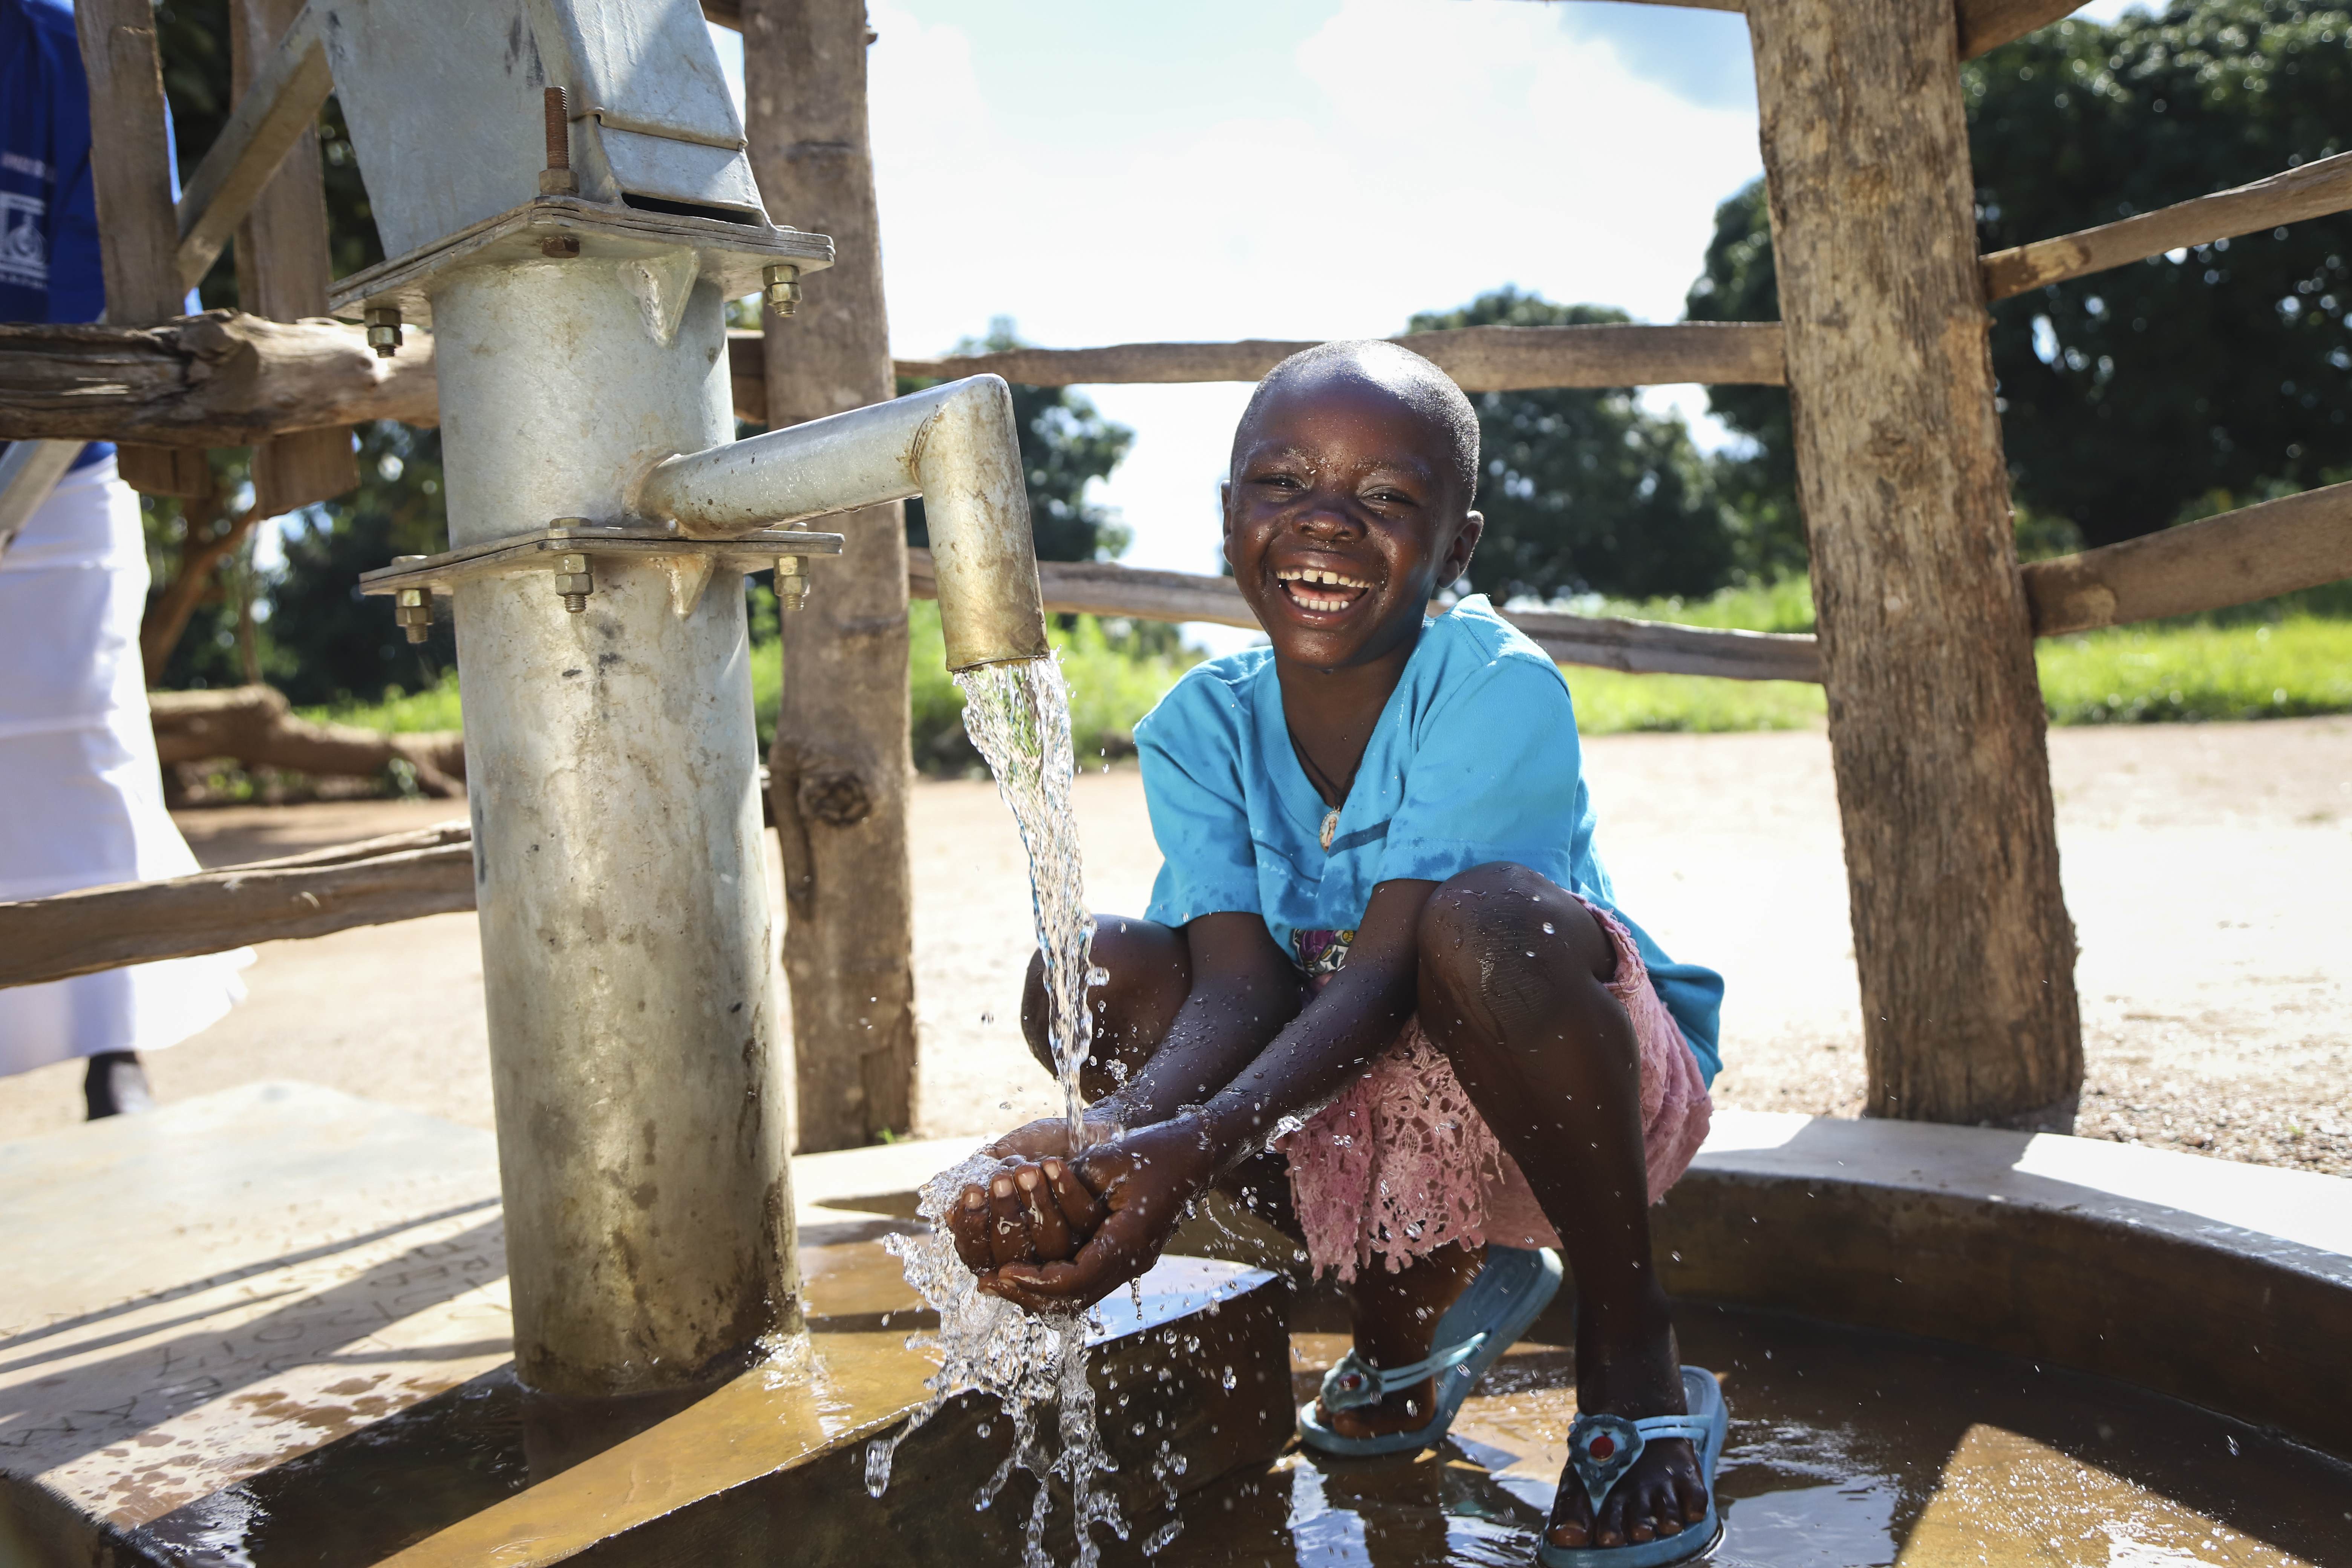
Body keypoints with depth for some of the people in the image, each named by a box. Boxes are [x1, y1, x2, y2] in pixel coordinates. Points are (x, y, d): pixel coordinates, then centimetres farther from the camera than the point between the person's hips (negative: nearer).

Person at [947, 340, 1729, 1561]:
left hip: (1573, 1092, -4)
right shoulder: (1203, 725, -8)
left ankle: (1631, 1352, -12)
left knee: (1490, 917, -36)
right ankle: (1413, 1289, 2)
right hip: (1345, 1113, 5)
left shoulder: (1499, 689, -21)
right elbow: (1239, 982, -19)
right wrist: (1111, 1139, -40)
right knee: (1093, 972, -16)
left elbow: (1388, 969, -30)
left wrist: (1204, 1143, -46)